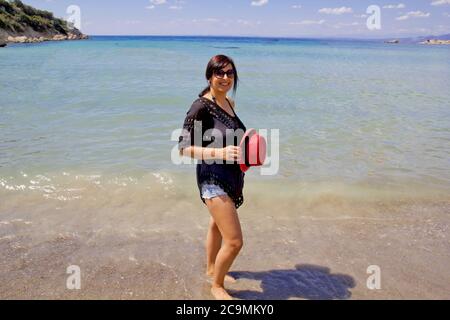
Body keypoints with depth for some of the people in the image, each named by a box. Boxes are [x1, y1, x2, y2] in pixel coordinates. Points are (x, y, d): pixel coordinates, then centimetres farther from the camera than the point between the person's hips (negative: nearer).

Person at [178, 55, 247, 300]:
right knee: (234, 241, -8)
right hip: (213, 178, -9)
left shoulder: (229, 103, 6)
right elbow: (184, 148, -21)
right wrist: (220, 153, -31)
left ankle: (211, 268, 51)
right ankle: (217, 286, 17)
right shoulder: (201, 107, -19)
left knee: (217, 225, 27)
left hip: (232, 176, 9)